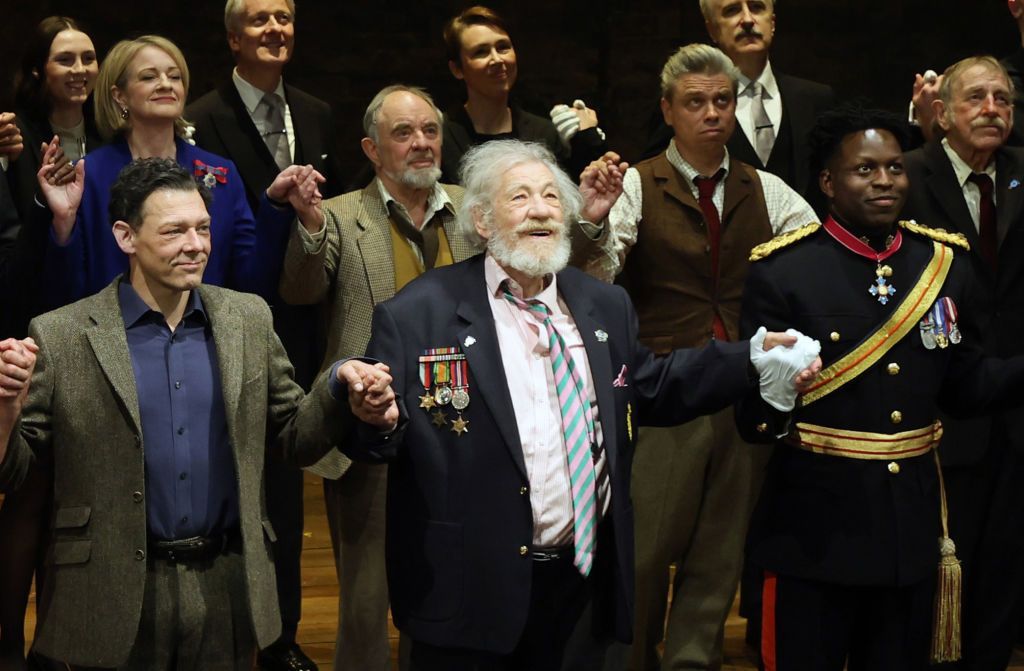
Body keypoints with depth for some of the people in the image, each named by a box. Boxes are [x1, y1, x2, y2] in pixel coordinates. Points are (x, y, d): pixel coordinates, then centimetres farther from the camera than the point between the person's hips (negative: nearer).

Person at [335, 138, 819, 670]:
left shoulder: (605, 305, 11)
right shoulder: (417, 315, -7)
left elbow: (649, 389, 19)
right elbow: (375, 439, -7)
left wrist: (753, 362, 10)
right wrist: (377, 418, -31)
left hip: (582, 580, 5)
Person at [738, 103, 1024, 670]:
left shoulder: (946, 262, 5)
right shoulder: (782, 271, -9)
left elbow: (966, 386, 11)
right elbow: (751, 413, -10)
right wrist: (771, 405, -33)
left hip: (914, 527, 4)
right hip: (816, 530, -4)